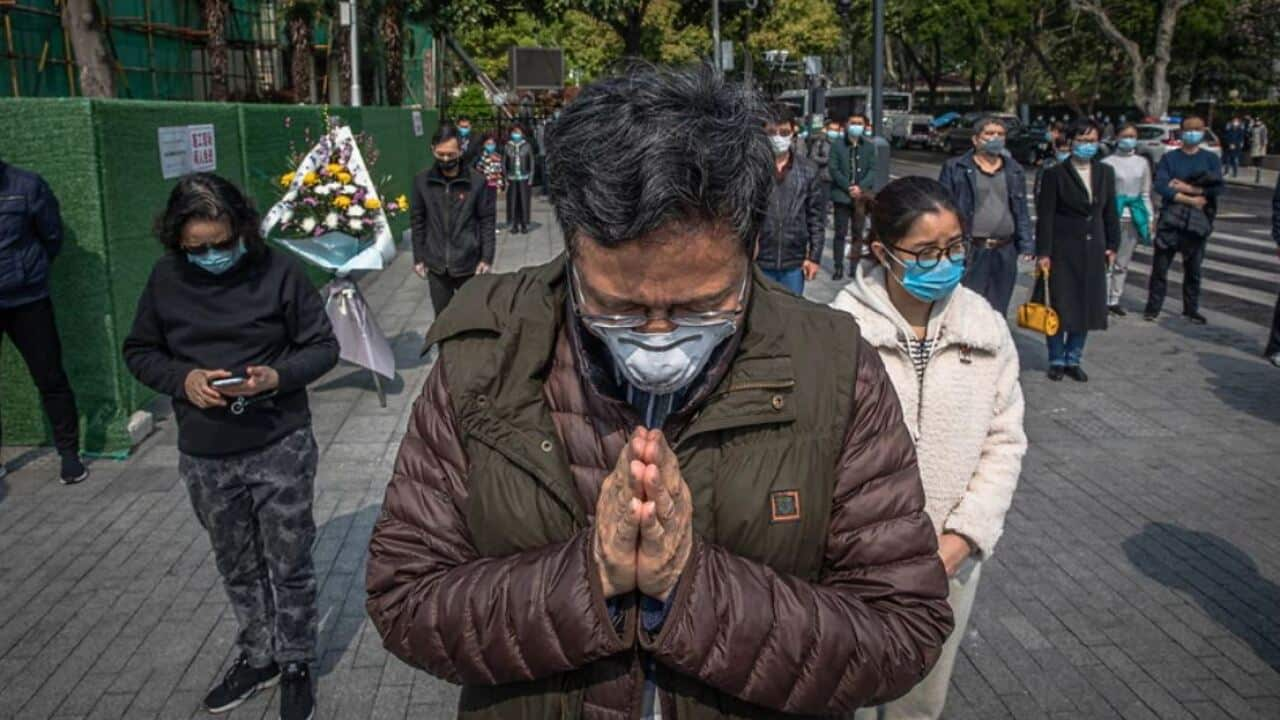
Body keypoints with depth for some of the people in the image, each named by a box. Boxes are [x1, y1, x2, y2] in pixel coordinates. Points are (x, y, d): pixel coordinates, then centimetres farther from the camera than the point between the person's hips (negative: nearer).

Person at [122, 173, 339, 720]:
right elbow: (139, 351, 7)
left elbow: (323, 347, -4)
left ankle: (296, 663, 28)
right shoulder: (166, 278, -2)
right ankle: (258, 656, 38)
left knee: (289, 564, 9)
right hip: (205, 457, 3)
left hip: (280, 448, -3)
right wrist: (183, 379, -12)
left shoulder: (278, 271, -10)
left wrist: (276, 377, -22)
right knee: (237, 567, 18)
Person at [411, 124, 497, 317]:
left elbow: (487, 221, -4)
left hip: (469, 264, -2)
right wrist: (418, 258, 4)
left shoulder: (478, 181, -8)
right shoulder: (422, 181, -2)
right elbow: (418, 221, 5)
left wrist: (486, 258, -8)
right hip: (436, 265, 2)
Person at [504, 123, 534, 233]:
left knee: (524, 202, 0)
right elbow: (503, 164, 8)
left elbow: (531, 163, 5)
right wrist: (505, 178, 1)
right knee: (512, 202, 0)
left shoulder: (527, 146, 2)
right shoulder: (507, 147, 4)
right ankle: (514, 225, 8)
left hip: (524, 179, -1)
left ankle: (524, 225, 9)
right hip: (512, 179, 1)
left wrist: (530, 179, -1)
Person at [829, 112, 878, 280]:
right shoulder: (837, 145, 0)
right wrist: (848, 188, -14)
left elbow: (872, 170, 3)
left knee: (857, 232, 8)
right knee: (840, 232, -1)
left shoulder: (869, 146, 7)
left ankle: (855, 265, 15)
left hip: (861, 196, 2)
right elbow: (833, 169, -5)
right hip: (842, 195, -2)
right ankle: (838, 266, 6)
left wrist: (860, 187, -12)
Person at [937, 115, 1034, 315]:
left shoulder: (1014, 170, 14)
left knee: (998, 312, 10)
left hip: (1005, 253, 4)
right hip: (970, 251, -4)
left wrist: (1026, 246, 7)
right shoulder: (955, 168, 0)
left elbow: (1022, 211, 15)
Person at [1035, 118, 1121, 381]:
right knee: (1060, 307, 1)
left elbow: (1111, 211, 12)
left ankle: (1073, 360, 20)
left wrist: (1112, 245, 7)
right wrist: (1043, 253, -12)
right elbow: (1045, 216, -8)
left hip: (1093, 251, 4)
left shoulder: (1106, 172, 8)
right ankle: (1057, 360, 16)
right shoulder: (1055, 174, -6)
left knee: (1087, 307, 7)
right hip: (1063, 250, -4)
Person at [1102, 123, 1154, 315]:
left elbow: (1145, 194, 14)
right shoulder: (1108, 162, -4)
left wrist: (1150, 218, 9)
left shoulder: (1142, 163, 10)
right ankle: (1103, 301, 0)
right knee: (1108, 261, -7)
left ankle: (1114, 300, 18)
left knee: (1122, 263, 10)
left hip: (1134, 218, 4)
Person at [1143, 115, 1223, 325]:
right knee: (1160, 266, -2)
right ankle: (1153, 307, 6)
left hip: (1198, 221, 1)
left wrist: (1186, 187, -13)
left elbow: (1217, 187, -7)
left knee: (1193, 268, 9)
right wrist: (1191, 199, -14)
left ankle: (1191, 309, 20)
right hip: (1170, 219, -1)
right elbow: (1161, 186, -10)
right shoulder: (1169, 158, 5)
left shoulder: (1211, 159, 8)